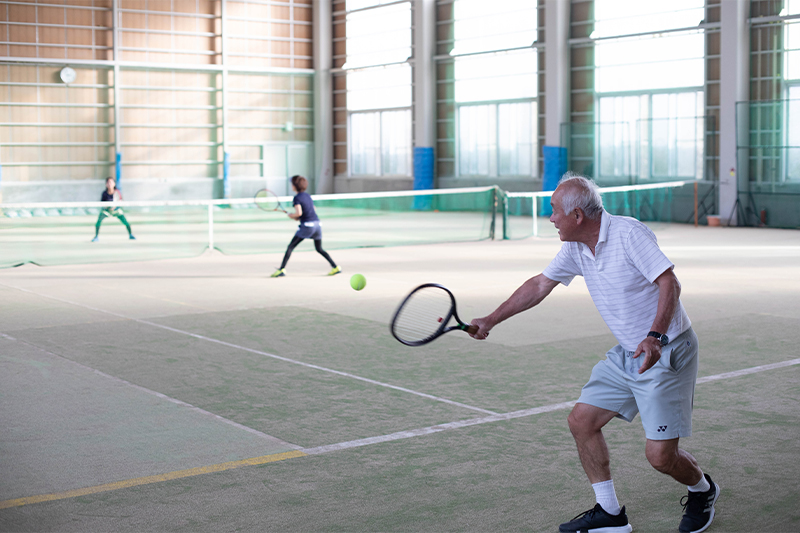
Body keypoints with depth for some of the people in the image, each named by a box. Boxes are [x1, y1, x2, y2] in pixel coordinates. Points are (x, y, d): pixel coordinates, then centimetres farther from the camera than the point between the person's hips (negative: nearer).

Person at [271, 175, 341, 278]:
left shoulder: (297, 198, -7)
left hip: (307, 225, -7)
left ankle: (281, 269, -7)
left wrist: (291, 215, 2)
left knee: (290, 247, -1)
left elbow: (299, 213, -20)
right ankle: (335, 267, 12)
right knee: (319, 249, 20)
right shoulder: (308, 196, 16)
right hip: (317, 223, 7)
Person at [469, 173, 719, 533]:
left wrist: (654, 336, -36)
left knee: (660, 455, -11)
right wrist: (491, 320, 15)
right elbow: (539, 285, 14)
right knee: (581, 421, 4)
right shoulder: (575, 248, 5)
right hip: (626, 354, 8)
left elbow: (669, 283, -23)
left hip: (666, 352, -8)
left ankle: (702, 490, 23)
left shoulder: (628, 233, -19)